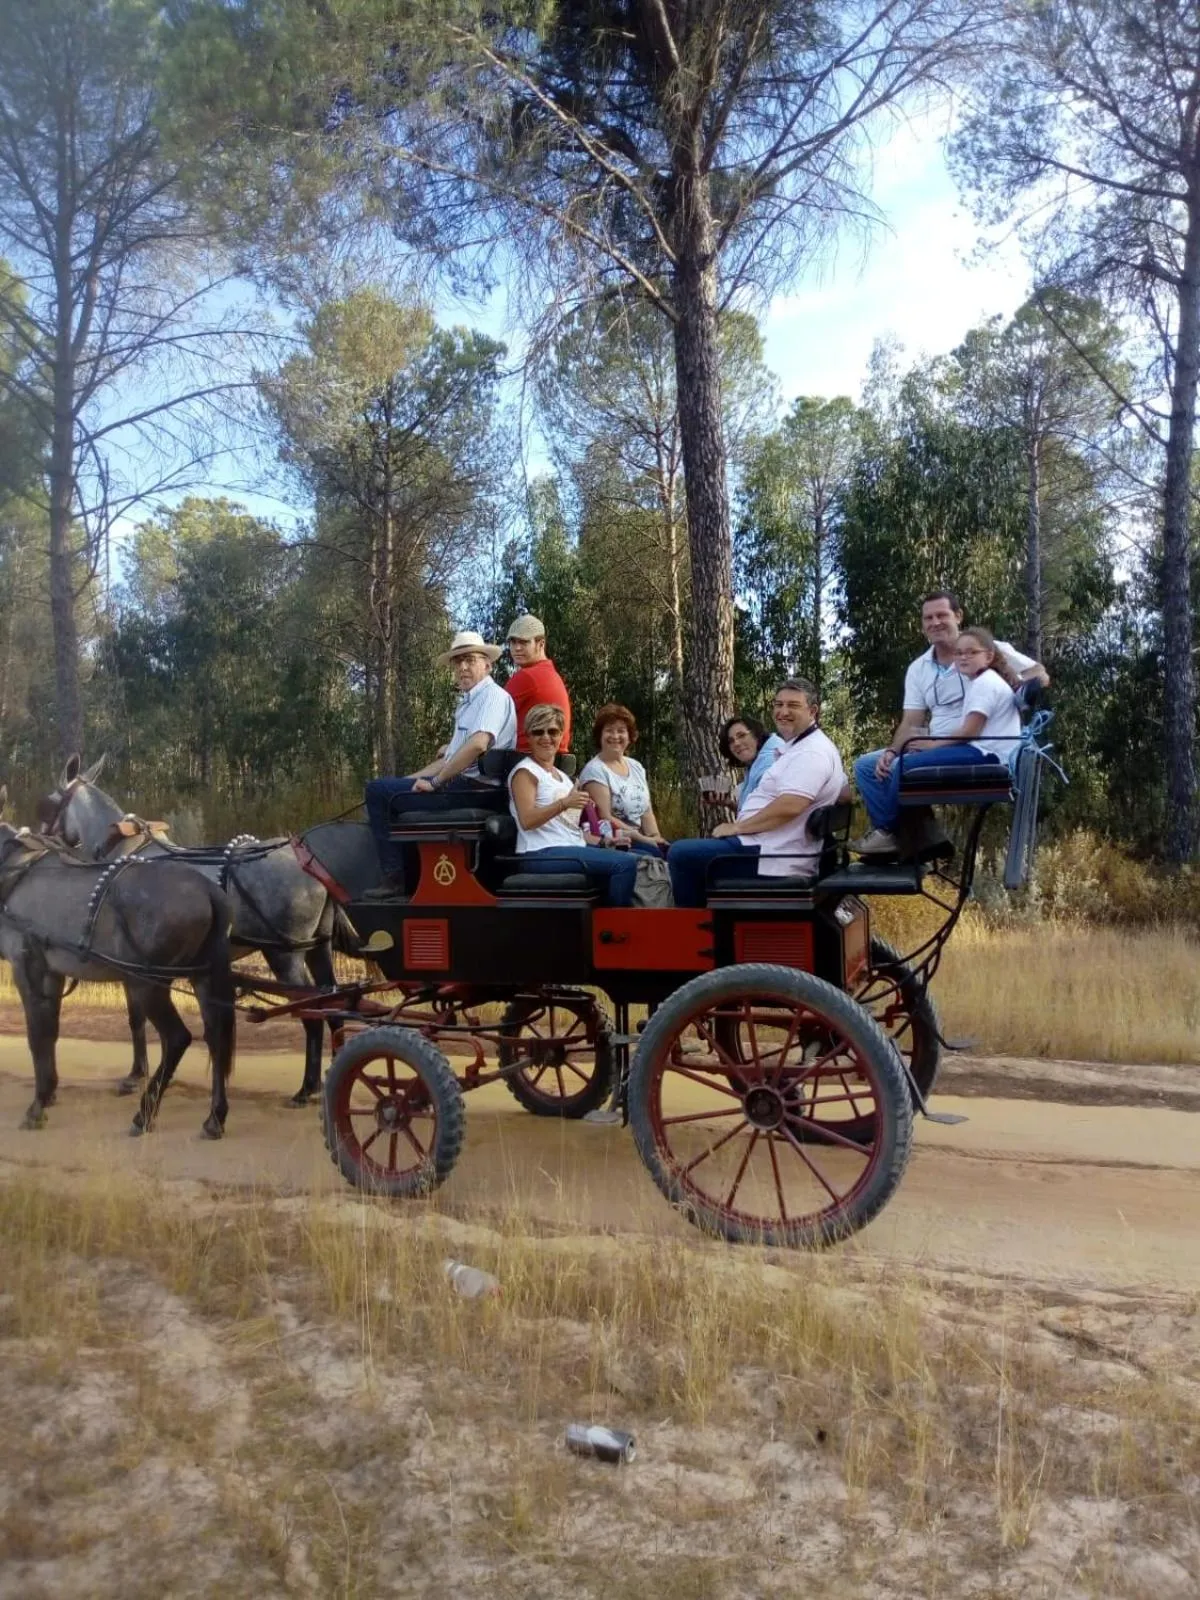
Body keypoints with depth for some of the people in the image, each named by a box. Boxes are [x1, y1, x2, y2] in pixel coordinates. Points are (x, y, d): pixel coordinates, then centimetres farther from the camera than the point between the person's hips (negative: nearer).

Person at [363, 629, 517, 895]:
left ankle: (396, 876, -9)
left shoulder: (492, 695, -11)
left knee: (377, 790, -9)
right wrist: (412, 780, 16)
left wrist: (434, 782, -21)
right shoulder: (469, 701, 21)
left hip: (471, 788, -10)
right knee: (389, 789, 23)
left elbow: (477, 744, -28)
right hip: (460, 785, 10)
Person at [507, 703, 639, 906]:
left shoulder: (561, 776, 25)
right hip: (541, 855, -9)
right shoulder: (525, 771, -1)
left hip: (572, 848, 9)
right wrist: (564, 803, -25)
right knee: (625, 863, -24)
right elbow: (527, 820, -15)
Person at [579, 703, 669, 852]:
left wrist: (655, 837, -7)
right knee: (656, 853, -29)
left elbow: (647, 812, 12)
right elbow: (605, 819, -15)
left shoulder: (636, 767, 14)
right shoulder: (595, 770, -8)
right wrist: (644, 839, -17)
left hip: (640, 841, 7)